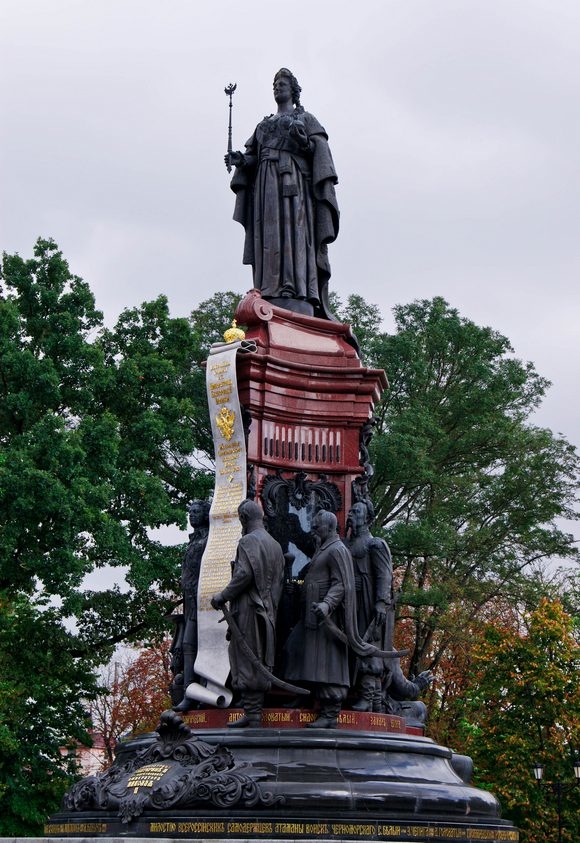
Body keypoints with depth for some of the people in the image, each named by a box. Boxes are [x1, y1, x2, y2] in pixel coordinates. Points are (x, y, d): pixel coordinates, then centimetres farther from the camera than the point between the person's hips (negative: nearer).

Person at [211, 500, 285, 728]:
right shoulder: (275, 544, 15)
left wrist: (223, 596, -12)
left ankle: (252, 715, -7)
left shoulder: (248, 541, -11)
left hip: (248, 609, -9)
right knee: (261, 660, 10)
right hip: (268, 611, 9)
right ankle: (257, 712, 13)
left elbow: (245, 574, -21)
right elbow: (279, 580, 16)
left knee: (247, 661, -6)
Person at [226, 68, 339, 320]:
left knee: (294, 231, -19)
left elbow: (320, 149, 2)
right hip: (265, 183, 5)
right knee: (268, 237, -9)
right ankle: (271, 301, -18)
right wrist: (240, 159, -1)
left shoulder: (306, 119, 17)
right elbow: (251, 157, 21)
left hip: (293, 180, -5)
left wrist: (304, 142, -19)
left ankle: (299, 303, -30)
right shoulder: (263, 125, 31)